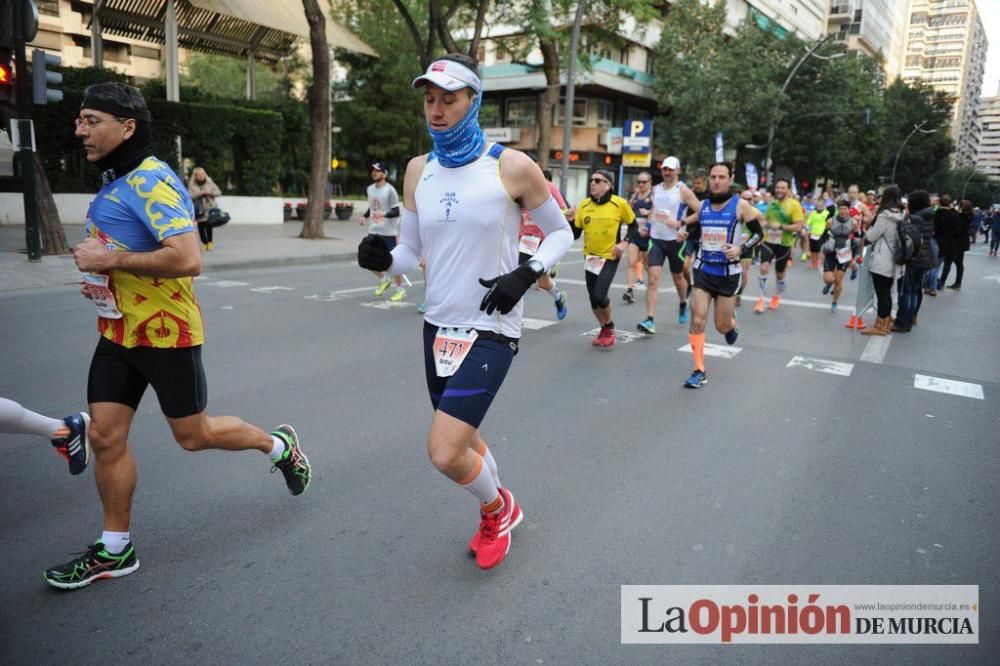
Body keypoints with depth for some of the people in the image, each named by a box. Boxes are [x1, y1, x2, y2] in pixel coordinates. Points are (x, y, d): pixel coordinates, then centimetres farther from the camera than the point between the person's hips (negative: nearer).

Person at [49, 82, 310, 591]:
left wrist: (110, 259, -24)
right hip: (118, 332, 9)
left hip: (165, 332, -8)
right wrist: (101, 277, 11)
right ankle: (114, 551, 22)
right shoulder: (112, 182, 10)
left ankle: (280, 446, 31)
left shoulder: (151, 181, -20)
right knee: (105, 437, 7)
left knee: (192, 435, 6)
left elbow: (188, 259, -32)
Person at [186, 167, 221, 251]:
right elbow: (190, 196, -9)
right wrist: (201, 192, -17)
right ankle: (204, 243, 13)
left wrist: (211, 192, -13)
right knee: (201, 227, -2)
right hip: (199, 210, 0)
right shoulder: (191, 185, 2)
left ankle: (210, 242, 11)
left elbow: (219, 192, 5)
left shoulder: (210, 182, 6)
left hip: (209, 208, 0)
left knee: (209, 226, -7)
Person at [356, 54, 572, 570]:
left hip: (490, 330, -6)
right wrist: (383, 259, -13)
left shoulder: (511, 167, -9)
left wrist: (527, 274, -16)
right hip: (439, 325, 6)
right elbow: (410, 251, 10)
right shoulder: (419, 170, 5)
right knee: (462, 440, 18)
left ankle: (498, 509, 21)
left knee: (445, 453, -13)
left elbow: (560, 233, 2)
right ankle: (498, 516, 47)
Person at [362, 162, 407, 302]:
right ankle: (384, 280, 31)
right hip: (373, 231, 7)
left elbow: (396, 212, -14)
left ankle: (400, 290, 17)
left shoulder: (390, 190, -13)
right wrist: (364, 216, 4)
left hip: (388, 232, -7)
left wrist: (384, 214, -32)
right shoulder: (370, 189, 8)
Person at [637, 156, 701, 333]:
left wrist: (681, 223, -19)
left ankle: (683, 305, 46)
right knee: (653, 279, -10)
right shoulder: (656, 189, 9)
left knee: (678, 277, 15)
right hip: (656, 239, 3)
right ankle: (650, 320, -15)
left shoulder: (683, 190, -7)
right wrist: (648, 226, 12)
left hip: (675, 240, -3)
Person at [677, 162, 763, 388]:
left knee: (722, 326, 7)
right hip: (703, 270, 3)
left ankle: (732, 323, 47)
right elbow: (692, 225, 22)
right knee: (697, 321, -10)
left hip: (728, 273, -2)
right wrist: (684, 229, -1)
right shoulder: (702, 206, 4)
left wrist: (741, 249, -19)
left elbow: (758, 233, -2)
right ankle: (700, 371, 0)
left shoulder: (740, 205, -7)